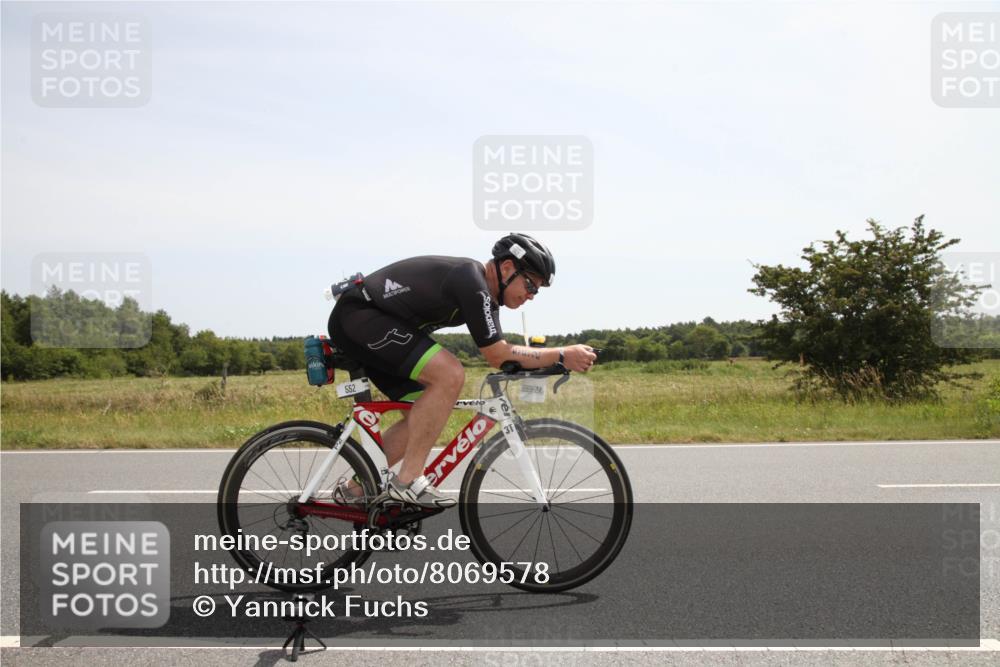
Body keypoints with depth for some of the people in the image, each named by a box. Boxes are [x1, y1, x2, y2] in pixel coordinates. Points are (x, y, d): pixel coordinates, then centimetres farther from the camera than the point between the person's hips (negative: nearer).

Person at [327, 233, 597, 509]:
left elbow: (499, 352, 16)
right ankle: (407, 481, -18)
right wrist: (561, 355, -15)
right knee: (449, 374, -24)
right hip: (357, 314, -11)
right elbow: (498, 356, -19)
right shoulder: (472, 284, -21)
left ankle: (354, 490, 16)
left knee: (426, 417, 8)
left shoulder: (482, 290, 10)